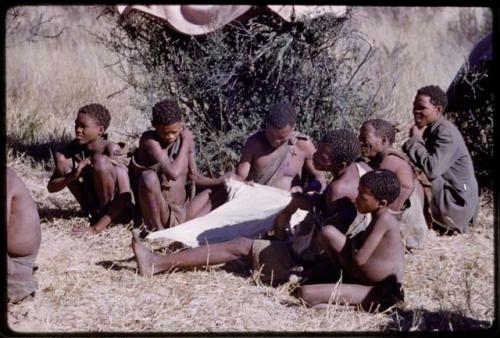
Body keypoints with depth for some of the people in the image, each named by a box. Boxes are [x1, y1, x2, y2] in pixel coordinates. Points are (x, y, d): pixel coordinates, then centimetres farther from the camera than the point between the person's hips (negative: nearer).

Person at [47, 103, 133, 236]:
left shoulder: (112, 150, -24)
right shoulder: (73, 148, -7)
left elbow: (125, 195, -32)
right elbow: (51, 187, -5)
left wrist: (96, 228, -37)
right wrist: (72, 177, -28)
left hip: (118, 212, -6)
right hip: (95, 208, 6)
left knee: (100, 160, -30)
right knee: (61, 158, -7)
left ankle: (99, 223, -13)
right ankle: (93, 213, -1)